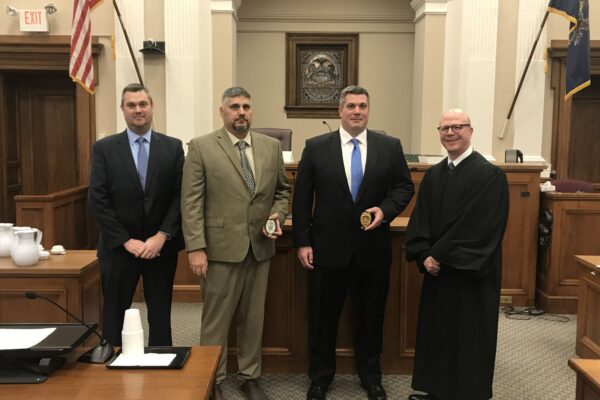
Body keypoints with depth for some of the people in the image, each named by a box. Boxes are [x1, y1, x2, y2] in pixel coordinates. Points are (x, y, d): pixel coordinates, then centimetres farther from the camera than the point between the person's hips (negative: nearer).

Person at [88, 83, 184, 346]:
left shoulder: (173, 147, 3)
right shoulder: (104, 148, 0)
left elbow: (181, 195, -2)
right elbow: (97, 201, -6)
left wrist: (162, 236, -12)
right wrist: (126, 241, -12)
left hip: (161, 246, 1)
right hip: (118, 247, -1)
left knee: (161, 317, 12)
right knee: (115, 319, 9)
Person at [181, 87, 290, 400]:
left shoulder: (272, 146, 8)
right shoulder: (201, 147, -4)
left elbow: (282, 190, 16)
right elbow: (191, 202, -8)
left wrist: (278, 214, -4)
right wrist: (195, 247, -14)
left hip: (260, 247, 4)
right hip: (221, 247, -3)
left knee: (253, 318, 14)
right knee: (216, 320, 8)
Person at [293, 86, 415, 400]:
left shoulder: (390, 147, 1)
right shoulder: (315, 147, -2)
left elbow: (404, 186, 6)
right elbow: (302, 198, -1)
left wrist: (385, 210, -13)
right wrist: (302, 242, -5)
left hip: (373, 248, 1)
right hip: (327, 247, -1)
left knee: (371, 316, 15)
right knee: (322, 316, 11)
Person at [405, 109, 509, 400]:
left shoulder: (489, 175, -12)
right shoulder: (432, 175, 8)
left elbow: (480, 228, -19)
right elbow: (419, 221, 5)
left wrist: (440, 256, -17)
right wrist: (425, 256, -10)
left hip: (471, 273, -6)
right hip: (437, 270, 6)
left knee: (468, 337, 5)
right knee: (437, 331, 15)